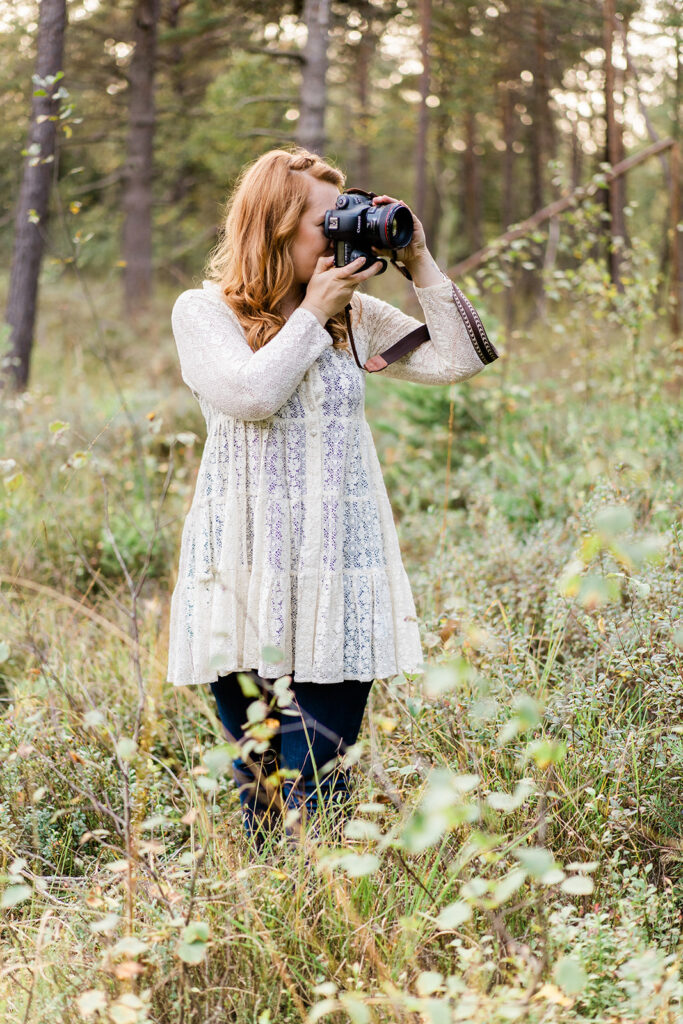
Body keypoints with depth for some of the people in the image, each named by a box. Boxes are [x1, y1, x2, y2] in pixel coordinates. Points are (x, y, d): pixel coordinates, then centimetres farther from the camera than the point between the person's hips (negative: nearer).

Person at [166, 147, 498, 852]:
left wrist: (420, 265, 4)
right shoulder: (201, 311, 3)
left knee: (316, 790, -3)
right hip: (246, 574, -2)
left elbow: (459, 362, 8)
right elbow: (251, 395, -13)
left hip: (338, 574, 2)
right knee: (257, 778, 4)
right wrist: (313, 311, -5)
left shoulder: (354, 314, 12)